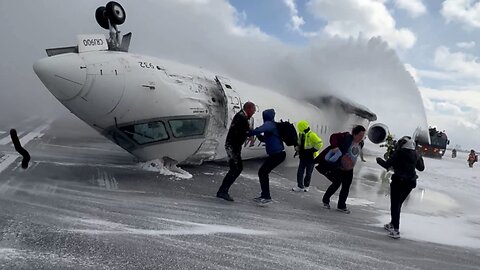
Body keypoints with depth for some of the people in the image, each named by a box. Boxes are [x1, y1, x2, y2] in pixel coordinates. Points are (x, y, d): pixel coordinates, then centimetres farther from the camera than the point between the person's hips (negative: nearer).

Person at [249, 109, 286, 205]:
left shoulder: (269, 124, -11)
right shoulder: (272, 125, 19)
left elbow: (259, 130, -32)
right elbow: (265, 139, 27)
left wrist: (249, 133, -22)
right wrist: (259, 135, 10)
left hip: (277, 154, -10)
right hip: (277, 153, 10)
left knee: (262, 172, -7)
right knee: (263, 172, 14)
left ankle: (266, 197, -5)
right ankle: (264, 195, 21)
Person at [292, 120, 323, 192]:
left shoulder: (312, 135, -21)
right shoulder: (301, 135, 3)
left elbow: (320, 144, -21)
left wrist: (312, 150, -20)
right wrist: (297, 149, 7)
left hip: (311, 157, -6)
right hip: (303, 157, 6)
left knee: (308, 173, 8)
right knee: (300, 172, 1)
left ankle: (306, 186, 27)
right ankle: (300, 186, 10)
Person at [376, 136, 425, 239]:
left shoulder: (398, 152, -9)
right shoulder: (415, 154, 5)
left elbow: (386, 165, -9)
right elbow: (421, 168, 17)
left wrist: (379, 160, 10)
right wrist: (420, 158, 33)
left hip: (398, 181, -6)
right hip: (410, 183, 6)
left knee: (395, 204, -2)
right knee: (398, 204, 20)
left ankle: (396, 230, -9)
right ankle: (393, 224, 34)